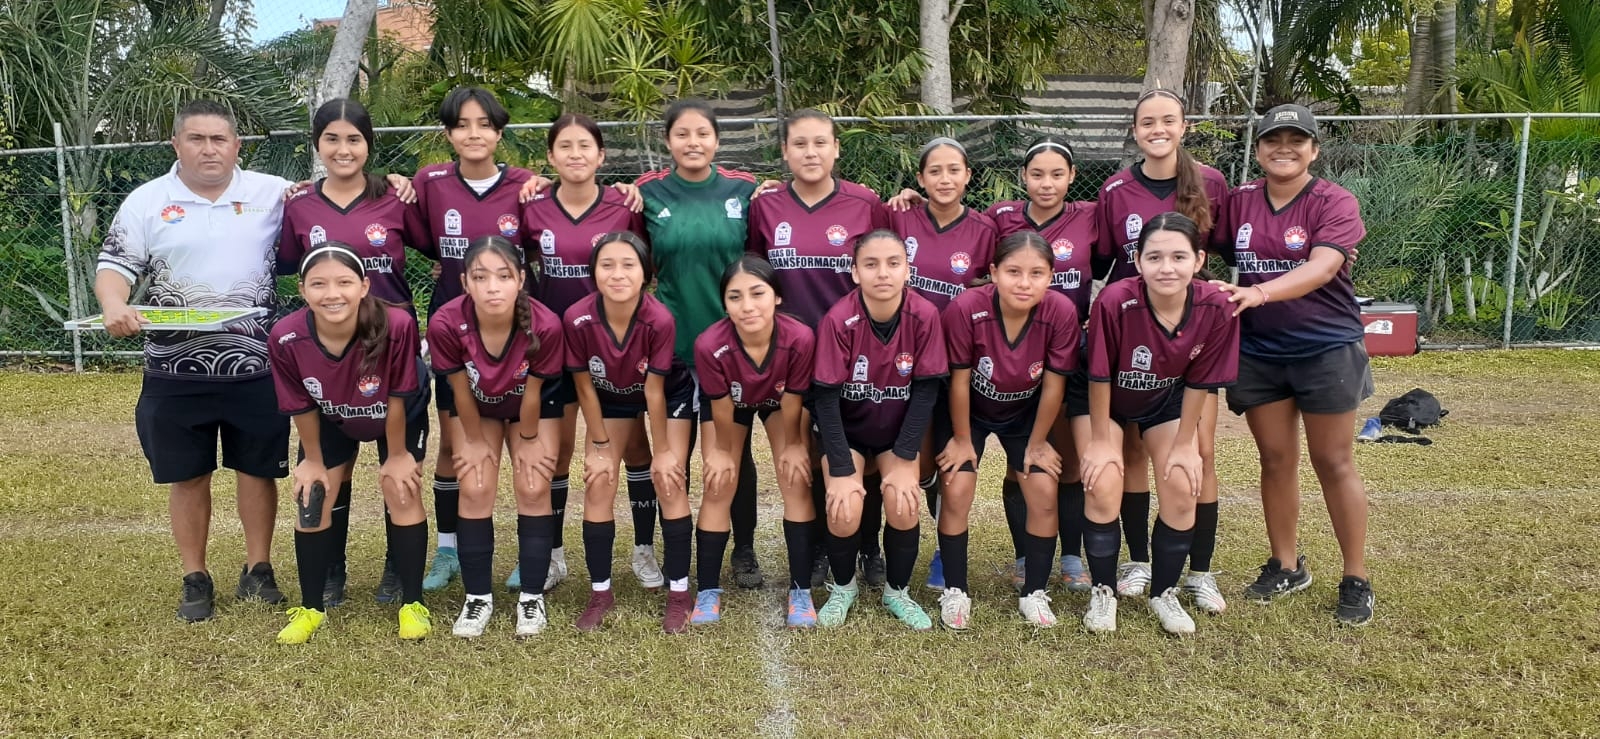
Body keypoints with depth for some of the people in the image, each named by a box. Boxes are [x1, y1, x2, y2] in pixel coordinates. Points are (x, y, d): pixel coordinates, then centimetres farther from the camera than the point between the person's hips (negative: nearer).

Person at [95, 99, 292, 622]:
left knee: (258, 470, 9)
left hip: (256, 368, 0)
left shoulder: (273, 193, 3)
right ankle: (195, 579, 23)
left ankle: (258, 569, 25)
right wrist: (115, 307, -21)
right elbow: (116, 267, 0)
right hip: (176, 373, 1)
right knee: (188, 477, 9)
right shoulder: (146, 202, 3)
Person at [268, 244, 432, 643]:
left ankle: (412, 604, 11)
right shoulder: (285, 338, -35)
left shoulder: (396, 326, -41)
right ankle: (311, 608, 18)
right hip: (331, 422, 2)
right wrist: (313, 460, -2)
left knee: (402, 494, -5)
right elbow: (302, 407, -16)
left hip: (402, 418, -2)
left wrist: (397, 455, -12)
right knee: (312, 498, 1)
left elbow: (397, 399, -25)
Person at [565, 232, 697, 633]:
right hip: (611, 396, 2)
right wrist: (600, 446, -9)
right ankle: (600, 592, 11)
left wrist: (663, 451, -15)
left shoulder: (660, 319, -37)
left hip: (671, 394, -2)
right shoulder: (578, 319, -33)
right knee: (598, 483, -3)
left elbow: (654, 392, -25)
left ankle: (679, 593, 5)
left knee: (669, 481, -7)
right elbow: (585, 388, -18)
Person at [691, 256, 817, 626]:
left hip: (778, 402, 0)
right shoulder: (710, 345, -41)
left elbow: (791, 404, -23)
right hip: (732, 405, 0)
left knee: (797, 484, -6)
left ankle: (801, 591, 5)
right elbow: (722, 410, -22)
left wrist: (792, 445, -8)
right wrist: (723, 451, -7)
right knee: (718, 489, -3)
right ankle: (708, 593, 10)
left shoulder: (800, 338, -41)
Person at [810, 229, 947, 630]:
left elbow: (926, 391, -15)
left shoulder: (924, 316, -22)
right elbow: (826, 399, -21)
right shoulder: (838, 320, -26)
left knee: (903, 503, -20)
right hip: (846, 429, -1)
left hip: (898, 430, 1)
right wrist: (842, 470, -23)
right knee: (844, 511, -20)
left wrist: (904, 461, -17)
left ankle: (897, 591, 9)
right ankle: (843, 587, 12)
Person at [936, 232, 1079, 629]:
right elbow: (959, 380, -20)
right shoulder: (966, 308, -34)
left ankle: (1035, 593, 13)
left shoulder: (1061, 312, -28)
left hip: (1025, 412, 2)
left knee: (1044, 493, -6)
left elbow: (1053, 385, -15)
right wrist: (962, 440, -9)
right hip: (969, 410, -2)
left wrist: (1037, 443, -5)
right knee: (957, 492, -11)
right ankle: (955, 591, 9)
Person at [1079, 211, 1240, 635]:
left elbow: (1199, 382, -13)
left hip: (1167, 400, 3)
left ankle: (1164, 594, 13)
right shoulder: (1115, 302, -36)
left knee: (1182, 488, -8)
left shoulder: (1216, 309, -27)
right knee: (1103, 485, -16)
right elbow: (1099, 376, -23)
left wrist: (1185, 444, -7)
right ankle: (1103, 592, 6)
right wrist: (1101, 440, -15)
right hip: (1108, 400, -2)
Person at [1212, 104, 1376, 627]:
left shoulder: (1335, 202, -9)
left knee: (1334, 463, 3)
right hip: (1257, 352, 4)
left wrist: (1261, 291, -39)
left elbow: (1320, 269, -25)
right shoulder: (1239, 202, 4)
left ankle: (1356, 580, 14)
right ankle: (1285, 568, 26)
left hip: (1326, 350, -4)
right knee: (1276, 460, 11)